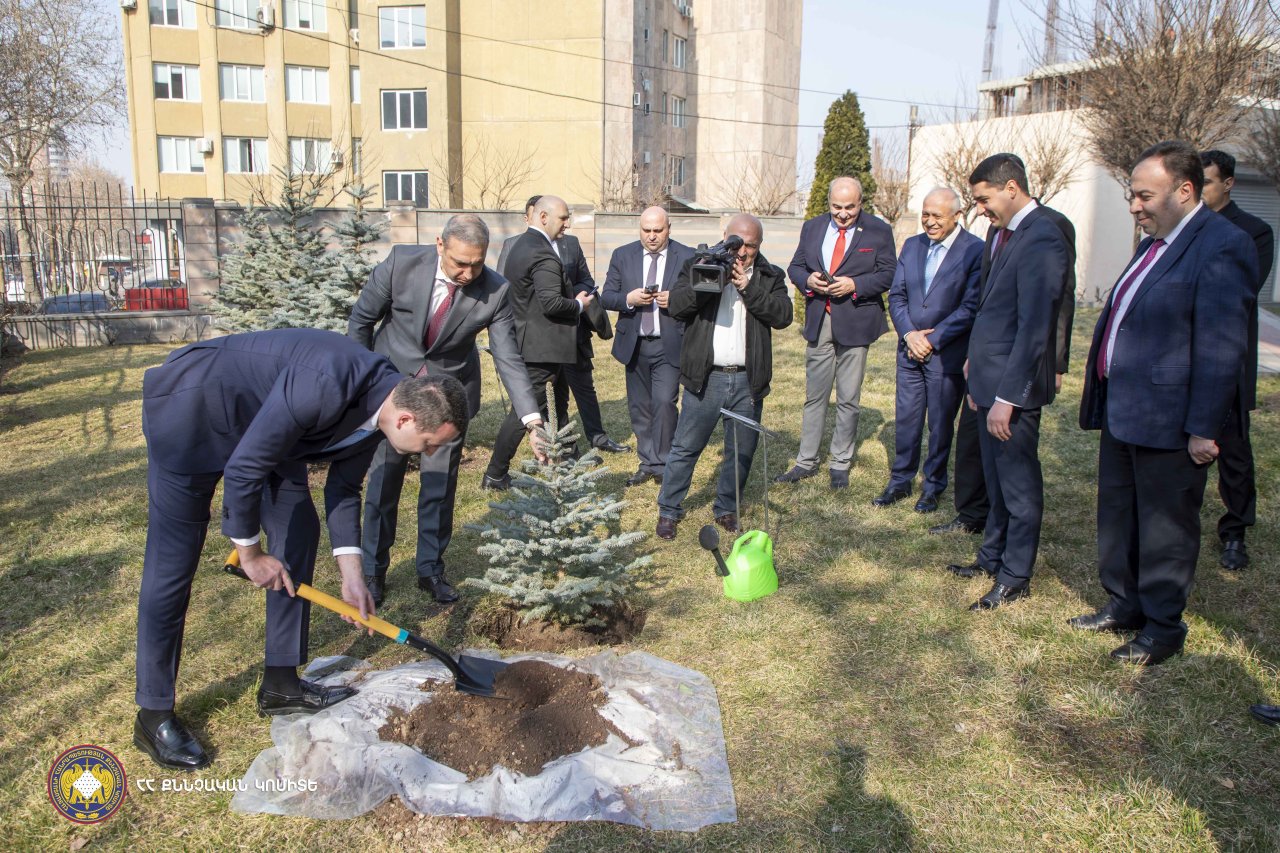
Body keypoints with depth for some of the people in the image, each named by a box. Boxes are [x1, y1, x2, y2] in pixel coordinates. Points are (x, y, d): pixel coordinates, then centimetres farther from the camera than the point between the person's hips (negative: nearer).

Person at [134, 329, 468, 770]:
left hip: (257, 419, 9)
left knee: (299, 530, 5)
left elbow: (342, 489, 3)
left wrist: (351, 576, -2)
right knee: (174, 561, -5)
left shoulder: (381, 406, -10)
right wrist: (249, 552, -14)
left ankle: (281, 682, 16)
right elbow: (244, 469, -29)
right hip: (191, 406, -8)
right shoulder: (326, 388, -37)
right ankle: (153, 714, 9)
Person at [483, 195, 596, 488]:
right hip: (539, 345, -11)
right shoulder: (543, 255, -19)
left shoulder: (520, 246, 13)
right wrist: (579, 304, -8)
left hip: (524, 339, 11)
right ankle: (495, 475, 2)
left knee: (533, 405, 18)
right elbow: (551, 302, -26)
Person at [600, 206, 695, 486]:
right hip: (634, 344, 3)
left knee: (664, 402, -13)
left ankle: (662, 465, 2)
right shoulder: (622, 255, 6)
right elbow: (606, 297, 4)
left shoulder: (687, 257, -1)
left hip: (670, 345, -3)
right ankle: (646, 463, 22)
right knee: (639, 407, 9)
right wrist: (629, 299, -16)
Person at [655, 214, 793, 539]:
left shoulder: (770, 277, 8)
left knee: (742, 451, 11)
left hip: (748, 380, 2)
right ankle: (668, 511, 16)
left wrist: (748, 287, -15)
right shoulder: (698, 265, 4)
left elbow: (783, 315, -8)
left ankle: (726, 509, 28)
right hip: (706, 378, -2)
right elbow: (675, 306, -9)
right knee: (685, 448, 3)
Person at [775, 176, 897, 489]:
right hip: (819, 322, 3)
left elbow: (889, 274, -5)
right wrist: (808, 280, -11)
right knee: (814, 396, 10)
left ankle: (840, 465, 17)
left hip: (855, 324, -3)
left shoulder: (879, 231, -2)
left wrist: (854, 285, -19)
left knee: (848, 399, 5)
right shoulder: (812, 228, 8)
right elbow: (795, 267, 11)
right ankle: (806, 462, 18)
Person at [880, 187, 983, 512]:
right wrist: (908, 334, -7)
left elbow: (970, 308, -14)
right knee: (906, 419, 11)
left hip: (947, 354, -4)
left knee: (941, 424, 8)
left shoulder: (976, 251, -10)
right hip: (910, 350, 5)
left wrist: (932, 340, -15)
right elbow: (896, 296, 8)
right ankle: (900, 481, 25)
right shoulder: (912, 245, 8)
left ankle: (933, 486, 24)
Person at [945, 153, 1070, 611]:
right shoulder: (1005, 233, 11)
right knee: (997, 481, 21)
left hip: (1014, 385, -9)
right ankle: (993, 557, 36)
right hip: (990, 381, 9)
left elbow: (1034, 328, -23)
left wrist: (1007, 396, -24)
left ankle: (1015, 578, 18)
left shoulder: (1042, 240, -18)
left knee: (1019, 484, 5)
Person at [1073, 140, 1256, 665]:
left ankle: (1164, 628, 22)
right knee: (1117, 514, 18)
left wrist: (1204, 429, -19)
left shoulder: (1222, 247, -16)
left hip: (1168, 420, -9)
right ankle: (1123, 605, 35)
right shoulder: (1156, 243, 13)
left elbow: (1221, 348, -19)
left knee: (1165, 525, 6)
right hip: (1122, 410, 9)